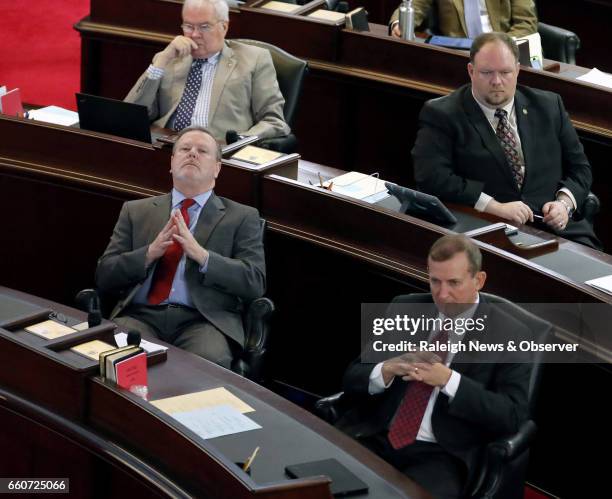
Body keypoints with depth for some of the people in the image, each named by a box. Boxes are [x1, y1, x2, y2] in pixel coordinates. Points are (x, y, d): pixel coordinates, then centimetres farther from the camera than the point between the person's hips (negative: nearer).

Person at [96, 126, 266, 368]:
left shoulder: (242, 217, 13)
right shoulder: (136, 211, 19)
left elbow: (254, 283, 1)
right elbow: (103, 276, 12)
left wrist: (200, 254, -12)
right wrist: (149, 253, -7)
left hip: (203, 319, -2)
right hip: (141, 316, 2)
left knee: (210, 361, -36)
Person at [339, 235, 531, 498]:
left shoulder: (509, 335, 1)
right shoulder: (404, 309, 11)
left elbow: (512, 416, -6)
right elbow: (351, 380, 11)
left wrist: (449, 380, -16)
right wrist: (387, 370, -13)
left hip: (440, 455, -3)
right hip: (373, 437, 3)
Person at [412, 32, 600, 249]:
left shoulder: (548, 105, 15)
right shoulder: (442, 115, 2)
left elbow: (579, 167, 20)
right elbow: (431, 176, -10)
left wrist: (564, 203, -2)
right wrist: (495, 207, -17)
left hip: (554, 225, 4)